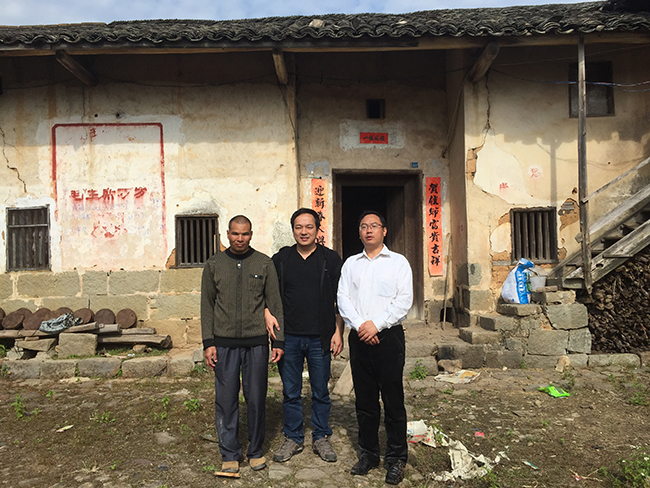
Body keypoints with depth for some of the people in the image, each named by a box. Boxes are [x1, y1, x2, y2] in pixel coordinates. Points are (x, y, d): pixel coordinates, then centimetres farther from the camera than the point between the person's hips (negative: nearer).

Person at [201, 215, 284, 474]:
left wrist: (278, 341, 0)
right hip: (224, 343, 1)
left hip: (256, 342, 0)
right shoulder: (214, 265, 6)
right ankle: (230, 455, 20)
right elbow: (207, 305, 7)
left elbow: (275, 304, 5)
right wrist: (208, 343, 0)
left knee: (256, 399, 6)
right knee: (226, 399, 4)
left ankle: (255, 451, 24)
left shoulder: (264, 264, 4)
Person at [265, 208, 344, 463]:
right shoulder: (280, 259, 5)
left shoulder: (331, 259, 1)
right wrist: (268, 314, -5)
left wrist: (338, 332, -3)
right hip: (289, 337, 1)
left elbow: (340, 300, 2)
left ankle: (321, 438, 27)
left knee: (321, 392, 10)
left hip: (320, 338, -1)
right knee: (290, 392, 11)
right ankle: (293, 438, 27)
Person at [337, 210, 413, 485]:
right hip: (359, 337, 3)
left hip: (388, 336, -3)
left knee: (393, 399, 1)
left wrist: (376, 324, -13)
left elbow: (404, 300, -5)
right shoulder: (351, 264, 14)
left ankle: (396, 458, 15)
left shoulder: (398, 262, 5)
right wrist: (359, 325, -10)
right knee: (365, 400, 10)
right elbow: (343, 298, 5)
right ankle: (368, 454, 23)